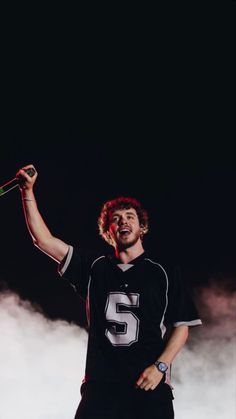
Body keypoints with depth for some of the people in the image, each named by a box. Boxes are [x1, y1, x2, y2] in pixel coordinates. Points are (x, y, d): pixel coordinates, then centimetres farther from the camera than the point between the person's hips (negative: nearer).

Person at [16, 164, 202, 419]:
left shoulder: (165, 274, 12)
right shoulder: (94, 268, 15)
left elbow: (182, 326, 10)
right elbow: (43, 239, 12)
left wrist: (160, 366, -5)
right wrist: (28, 191, 5)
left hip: (150, 385, 0)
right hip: (100, 383, 1)